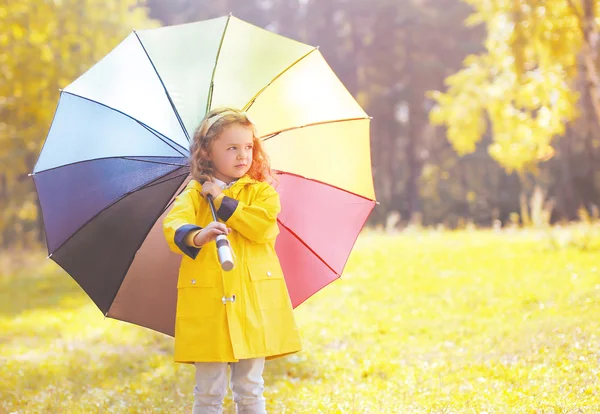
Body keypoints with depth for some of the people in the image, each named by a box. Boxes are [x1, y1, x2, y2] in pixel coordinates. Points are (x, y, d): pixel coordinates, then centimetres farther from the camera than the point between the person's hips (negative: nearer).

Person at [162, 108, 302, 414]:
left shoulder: (262, 191, 6)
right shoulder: (194, 194, 5)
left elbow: (262, 227, -14)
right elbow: (173, 225, -14)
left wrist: (221, 200, -10)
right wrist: (197, 236, -36)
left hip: (252, 303, 0)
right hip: (207, 304, 0)